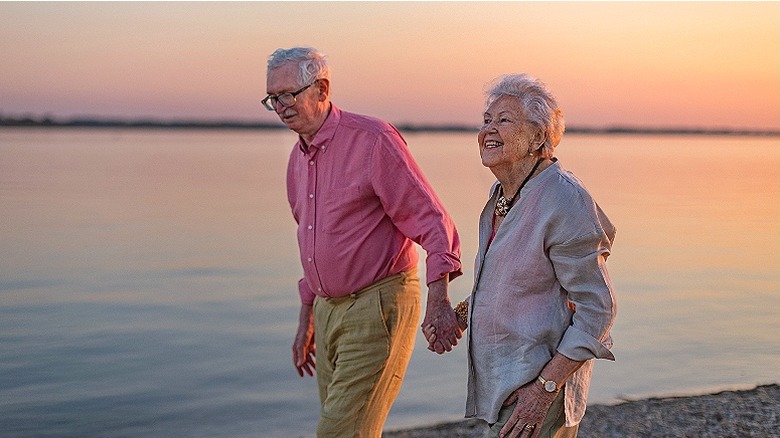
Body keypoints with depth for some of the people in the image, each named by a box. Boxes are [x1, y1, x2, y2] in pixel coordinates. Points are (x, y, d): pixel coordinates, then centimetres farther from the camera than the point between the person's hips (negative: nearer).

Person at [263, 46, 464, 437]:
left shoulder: (373, 140, -13)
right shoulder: (299, 156, 12)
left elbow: (432, 221, -15)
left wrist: (439, 298, -27)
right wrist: (306, 319, 24)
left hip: (378, 304, -8)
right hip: (329, 310, 8)